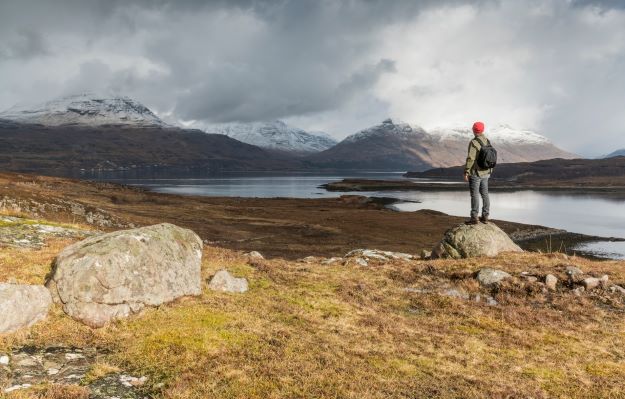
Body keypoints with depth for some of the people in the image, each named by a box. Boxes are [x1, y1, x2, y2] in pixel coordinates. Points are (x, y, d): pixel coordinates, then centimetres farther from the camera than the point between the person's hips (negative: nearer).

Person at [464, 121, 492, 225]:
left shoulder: (474, 142, -17)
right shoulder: (487, 141, 8)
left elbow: (470, 158, -22)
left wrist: (466, 172, -17)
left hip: (475, 173, -8)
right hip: (485, 173, 8)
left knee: (475, 195, -3)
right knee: (484, 194, 12)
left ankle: (474, 218, -1)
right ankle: (485, 217, 17)